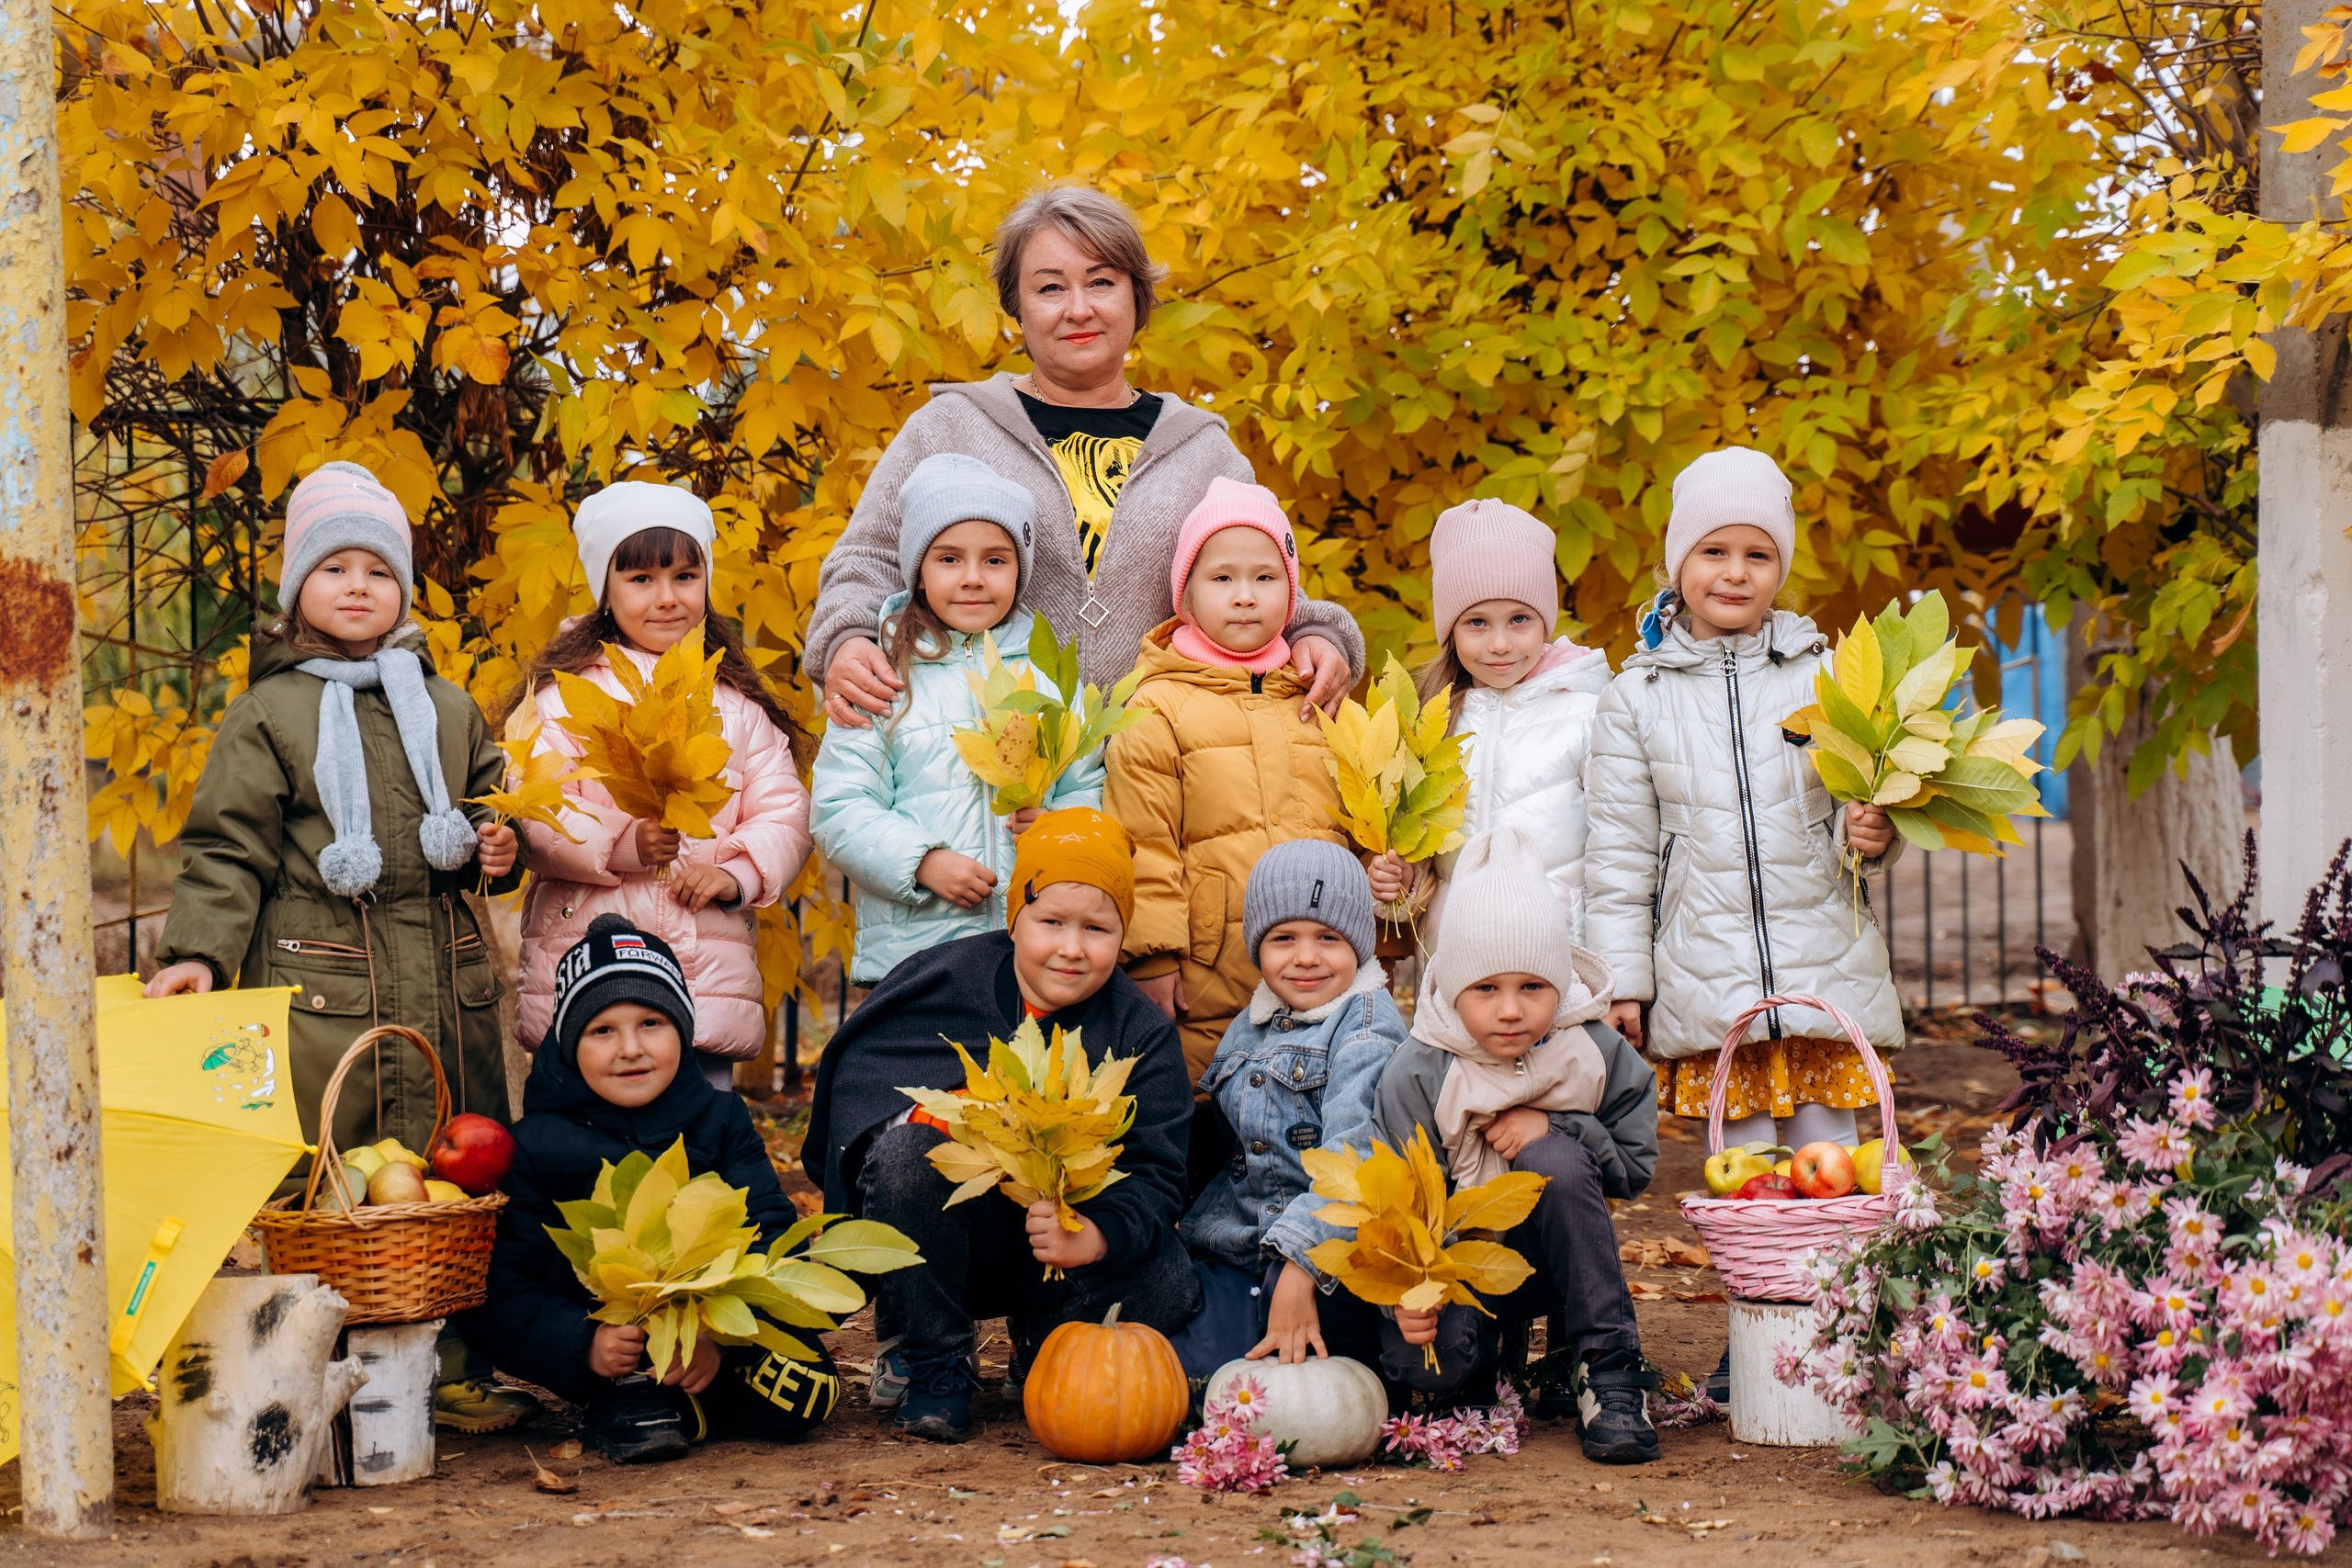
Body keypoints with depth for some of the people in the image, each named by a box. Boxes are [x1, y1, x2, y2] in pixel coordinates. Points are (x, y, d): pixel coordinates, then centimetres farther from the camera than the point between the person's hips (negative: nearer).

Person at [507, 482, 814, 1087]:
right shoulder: (562, 696, 3)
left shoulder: (738, 704, 14)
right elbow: (529, 813, -7)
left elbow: (784, 815, 10)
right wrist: (617, 843, -23)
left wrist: (735, 873, -9)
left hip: (711, 973, 3)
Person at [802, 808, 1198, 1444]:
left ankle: (1045, 1348, 12)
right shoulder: (943, 981, -7)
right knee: (910, 1146, -33)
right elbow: (855, 1077, -11)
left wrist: (1096, 1235, -32)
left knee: (1171, 1288, -25)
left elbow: (1156, 1175, -11)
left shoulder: (1140, 1033, -3)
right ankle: (931, 1361, -12)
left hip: (1058, 1248, 2)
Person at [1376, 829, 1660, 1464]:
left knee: (1553, 1159, -31)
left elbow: (1636, 1164, 0)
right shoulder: (1414, 1075, -13)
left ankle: (1609, 1368, -23)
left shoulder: (1598, 1055, -8)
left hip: (1555, 1258, 1)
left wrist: (1555, 1130, -19)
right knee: (1427, 1359, -34)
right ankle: (1487, 1356, 9)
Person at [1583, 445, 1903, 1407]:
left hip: (1823, 961, 0)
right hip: (1707, 980, 0)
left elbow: (1858, 806, 12)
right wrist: (1622, 981, 3)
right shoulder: (1637, 699, 6)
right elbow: (1620, 853, 7)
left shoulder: (1826, 674, 7)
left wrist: (1869, 839, -11)